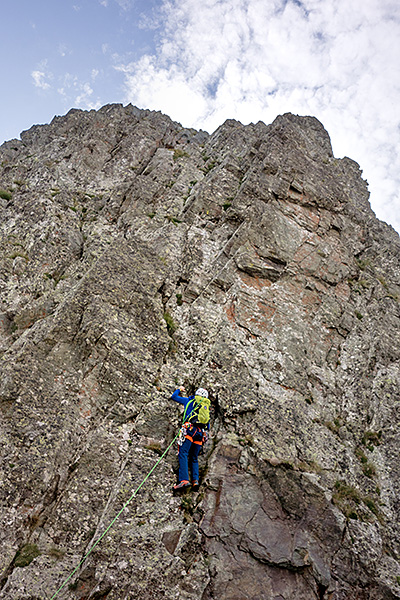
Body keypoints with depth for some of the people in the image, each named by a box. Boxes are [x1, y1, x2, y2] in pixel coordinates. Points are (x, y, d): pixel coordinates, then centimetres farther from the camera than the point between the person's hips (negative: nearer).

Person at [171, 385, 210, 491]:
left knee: (183, 454, -12)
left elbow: (174, 396, 25)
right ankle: (195, 480, -5)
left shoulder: (190, 400, 17)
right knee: (194, 458, 13)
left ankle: (184, 480, -28)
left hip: (190, 429, -4)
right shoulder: (207, 407, 27)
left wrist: (179, 389, 43)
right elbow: (208, 427, 27)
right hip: (201, 433, 5)